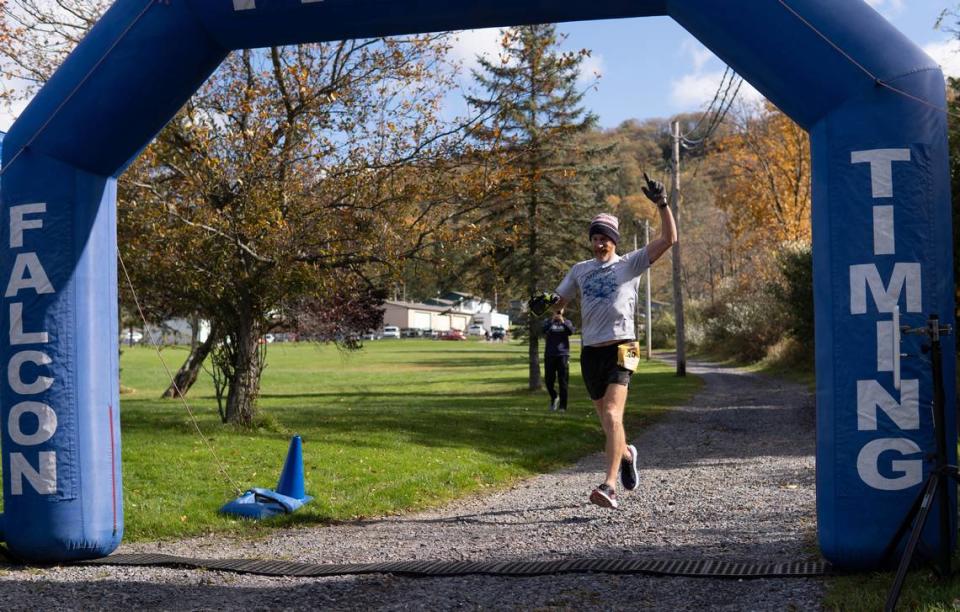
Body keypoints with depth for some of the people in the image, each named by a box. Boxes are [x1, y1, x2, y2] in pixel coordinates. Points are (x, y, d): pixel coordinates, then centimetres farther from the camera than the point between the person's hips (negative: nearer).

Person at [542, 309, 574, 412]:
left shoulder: (567, 322, 8)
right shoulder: (549, 322, 8)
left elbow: (571, 332, -12)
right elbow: (544, 330, -13)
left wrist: (563, 322, -26)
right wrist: (552, 321, -27)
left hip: (563, 355, -1)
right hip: (550, 356, 1)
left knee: (563, 382, -3)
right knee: (549, 381, 1)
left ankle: (562, 406, 0)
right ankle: (554, 397, 28)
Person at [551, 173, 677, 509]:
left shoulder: (631, 264, 2)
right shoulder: (580, 270, 14)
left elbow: (669, 239, -4)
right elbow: (559, 302, 18)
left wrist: (662, 203, -15)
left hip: (619, 349, -5)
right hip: (590, 352, 5)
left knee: (612, 416, -20)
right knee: (607, 420, 15)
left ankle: (609, 487, -25)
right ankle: (626, 454, 46)